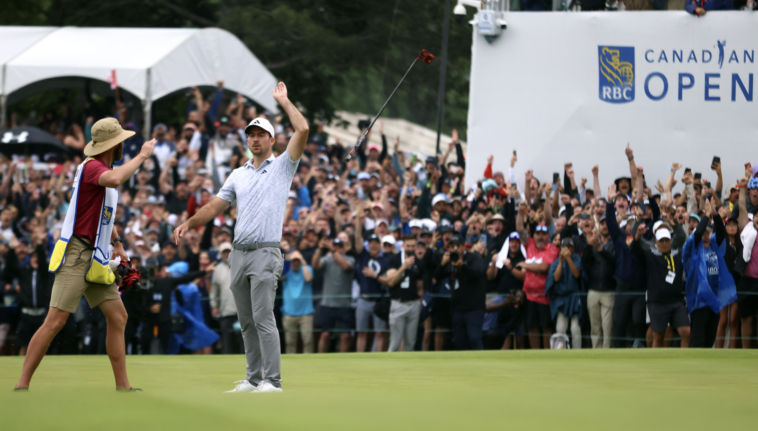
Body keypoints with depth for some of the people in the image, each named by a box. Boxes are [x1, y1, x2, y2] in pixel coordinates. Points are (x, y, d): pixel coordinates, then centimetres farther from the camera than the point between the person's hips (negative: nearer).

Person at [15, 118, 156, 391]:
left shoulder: (102, 169, 17)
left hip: (96, 260, 10)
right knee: (56, 321, -12)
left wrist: (116, 242, 25)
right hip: (76, 256, -10)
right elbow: (115, 179, -38)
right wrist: (142, 156, -26)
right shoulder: (91, 167, -14)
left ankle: (123, 386, 9)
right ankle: (22, 385, -9)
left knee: (118, 317, 6)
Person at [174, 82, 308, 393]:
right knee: (246, 321, 6)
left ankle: (272, 381, -14)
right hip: (239, 251, 6)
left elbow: (303, 130, -8)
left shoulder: (283, 166, 4)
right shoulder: (238, 174, 19)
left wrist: (284, 101, 1)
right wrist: (189, 223, 5)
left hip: (265, 253, -6)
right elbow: (216, 205, 18)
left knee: (263, 317, -13)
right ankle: (253, 378, 10)